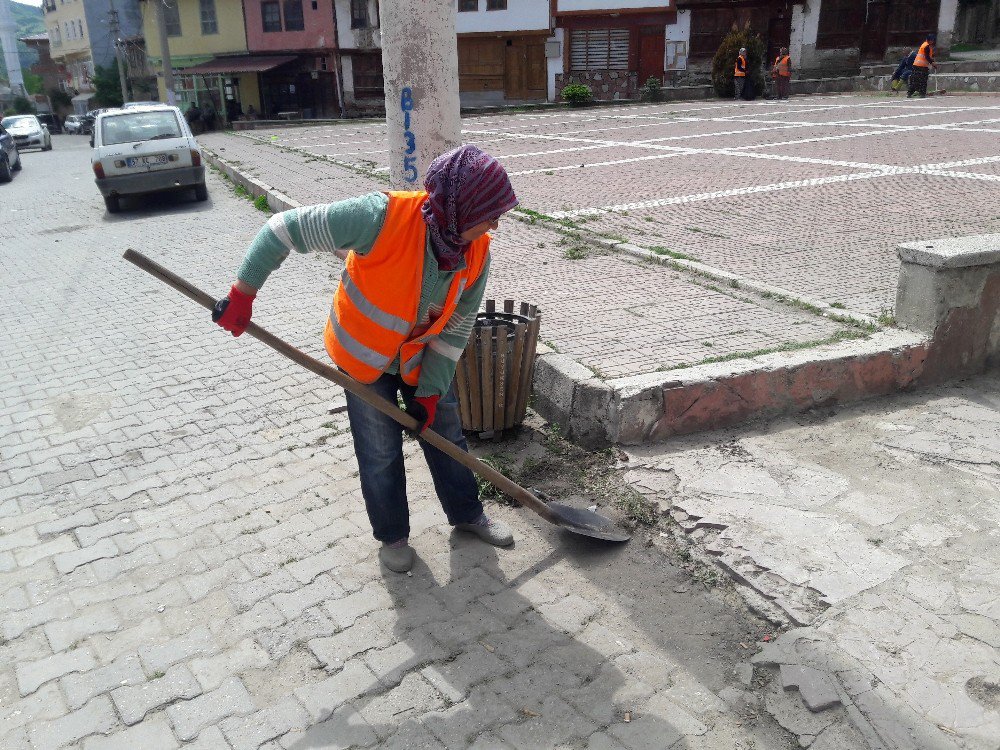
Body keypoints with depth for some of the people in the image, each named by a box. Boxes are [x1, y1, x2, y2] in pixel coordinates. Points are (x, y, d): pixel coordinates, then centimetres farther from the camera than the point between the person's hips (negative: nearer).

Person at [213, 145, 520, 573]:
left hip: (423, 357, 4)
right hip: (364, 356, -4)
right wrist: (242, 296, -28)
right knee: (380, 453, 6)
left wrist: (431, 391, -8)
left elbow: (456, 327, -8)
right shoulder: (384, 216, -37)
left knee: (446, 435, 15)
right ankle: (392, 535, 29)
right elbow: (286, 228, -31)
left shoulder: (477, 254, -19)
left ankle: (466, 514, 37)